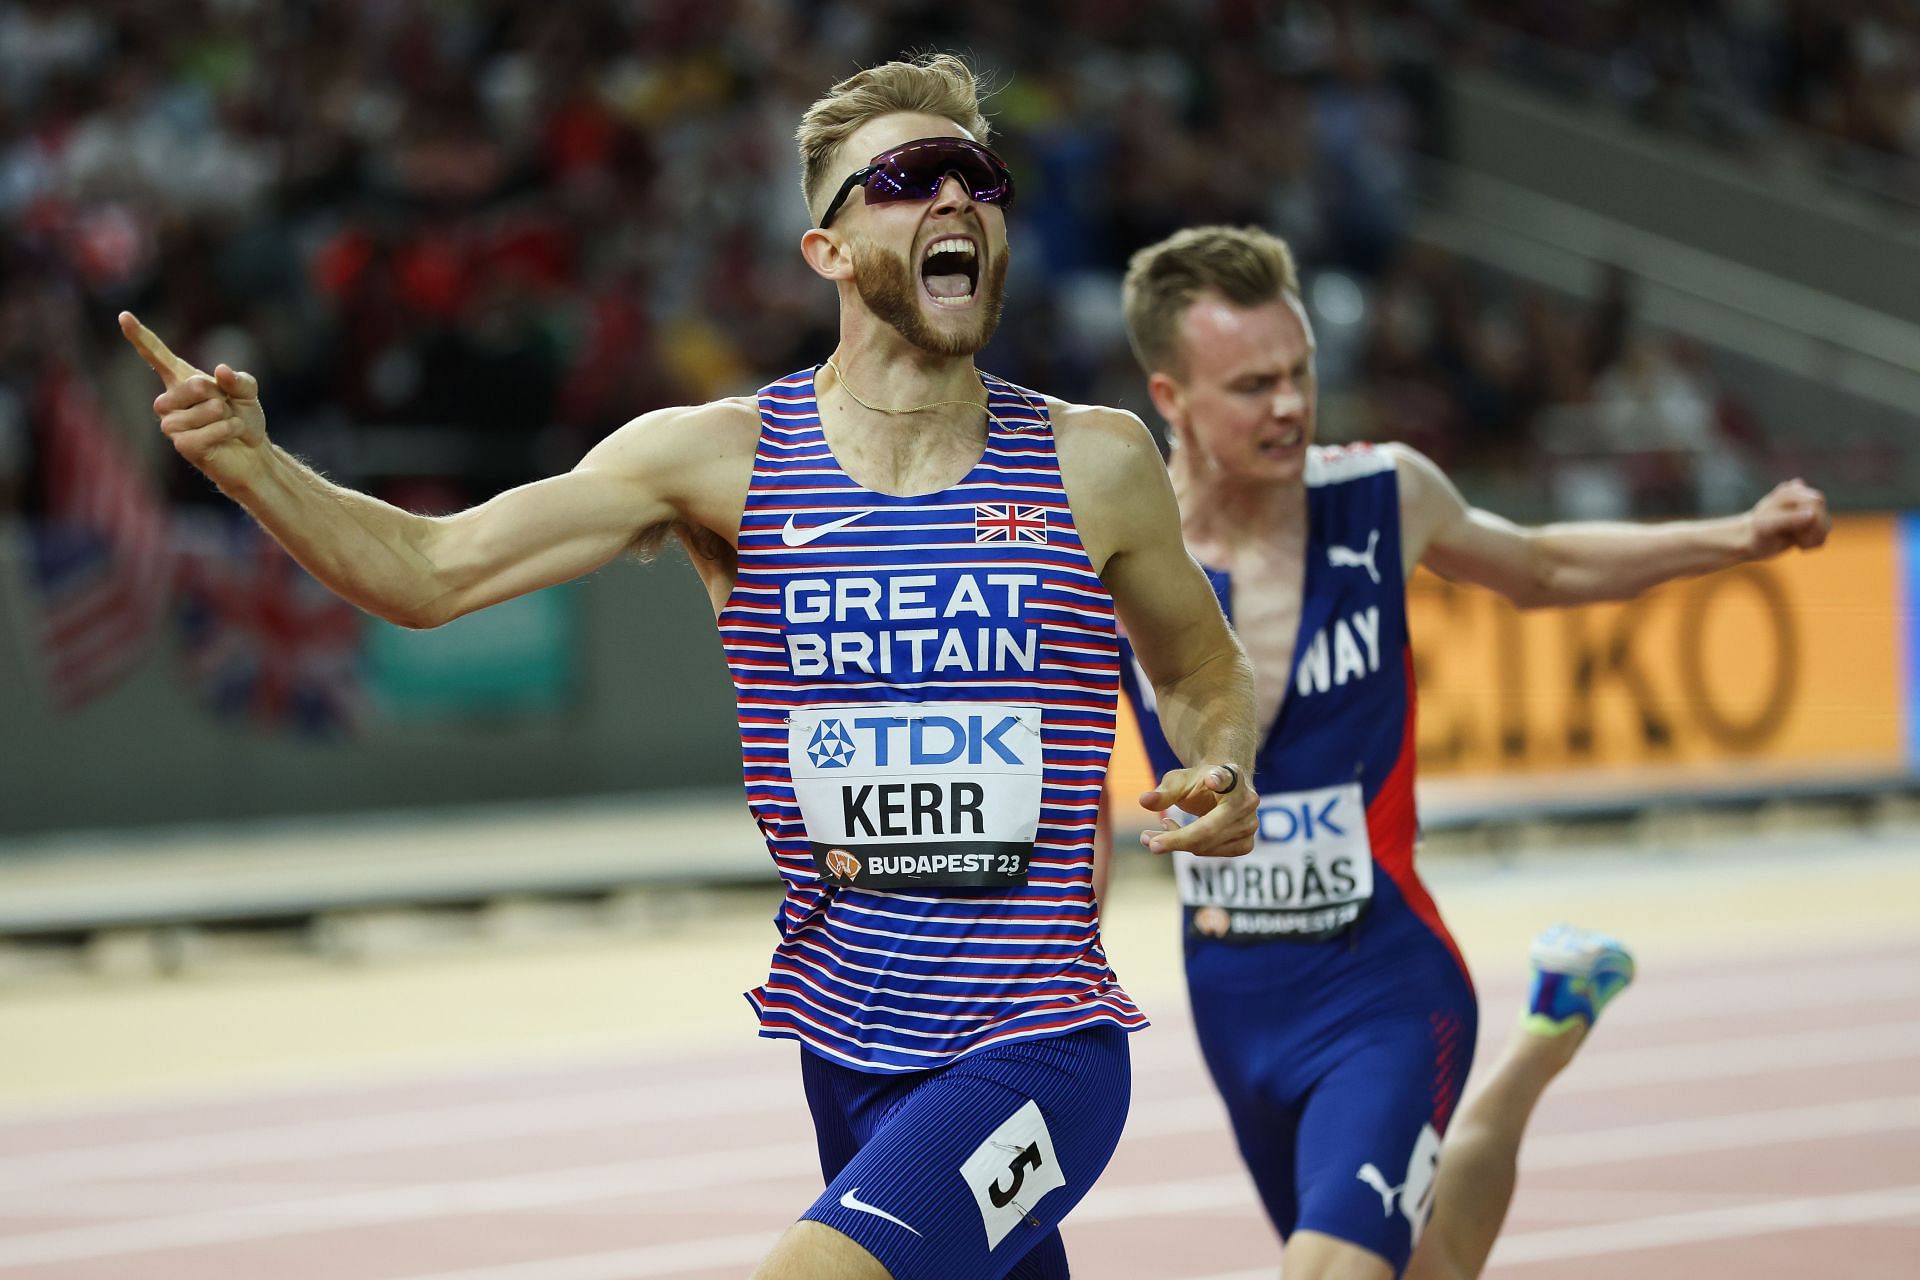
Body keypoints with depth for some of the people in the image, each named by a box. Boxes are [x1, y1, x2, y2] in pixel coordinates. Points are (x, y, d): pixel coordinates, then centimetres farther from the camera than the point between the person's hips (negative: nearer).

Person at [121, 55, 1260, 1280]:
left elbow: (1206, 669, 17)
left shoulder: (1096, 463, 0)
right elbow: (435, 570, -6)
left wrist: (1221, 771, -5)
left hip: (1037, 1048, -3)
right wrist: (255, 466, -22)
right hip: (846, 1044, 3)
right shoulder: (721, 459, -1)